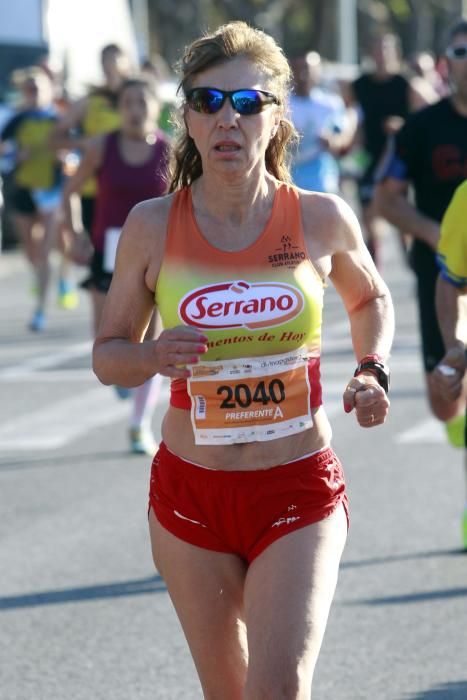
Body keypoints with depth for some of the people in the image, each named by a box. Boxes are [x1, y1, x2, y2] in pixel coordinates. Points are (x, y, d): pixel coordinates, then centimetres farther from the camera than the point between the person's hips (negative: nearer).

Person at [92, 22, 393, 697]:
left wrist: (372, 371, 0)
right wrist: (155, 357, -16)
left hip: (299, 493, -1)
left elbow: (370, 298, 18)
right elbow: (108, 353, 6)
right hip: (190, 491, 1)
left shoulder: (322, 220, -4)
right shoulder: (153, 226, -5)